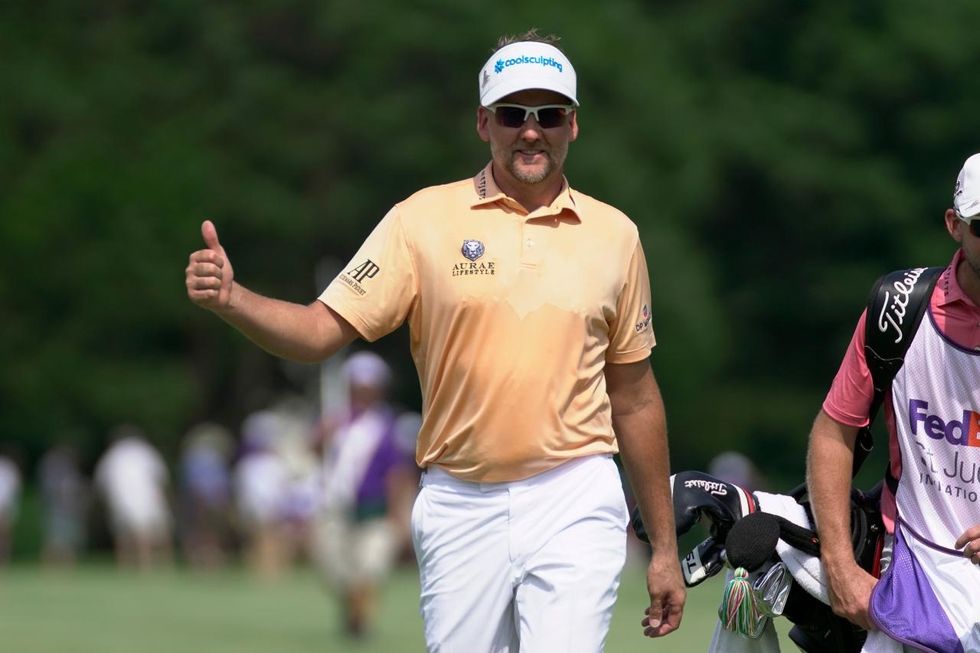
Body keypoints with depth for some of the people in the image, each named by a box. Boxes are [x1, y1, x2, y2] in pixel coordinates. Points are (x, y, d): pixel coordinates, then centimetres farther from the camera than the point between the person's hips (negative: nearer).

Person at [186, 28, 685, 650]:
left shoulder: (613, 235, 8)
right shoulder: (424, 219, 2)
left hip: (573, 505, 0)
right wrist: (230, 298, -24)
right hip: (460, 506, 0)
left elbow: (635, 396, 14)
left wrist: (665, 546, 15)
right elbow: (322, 330, -4)